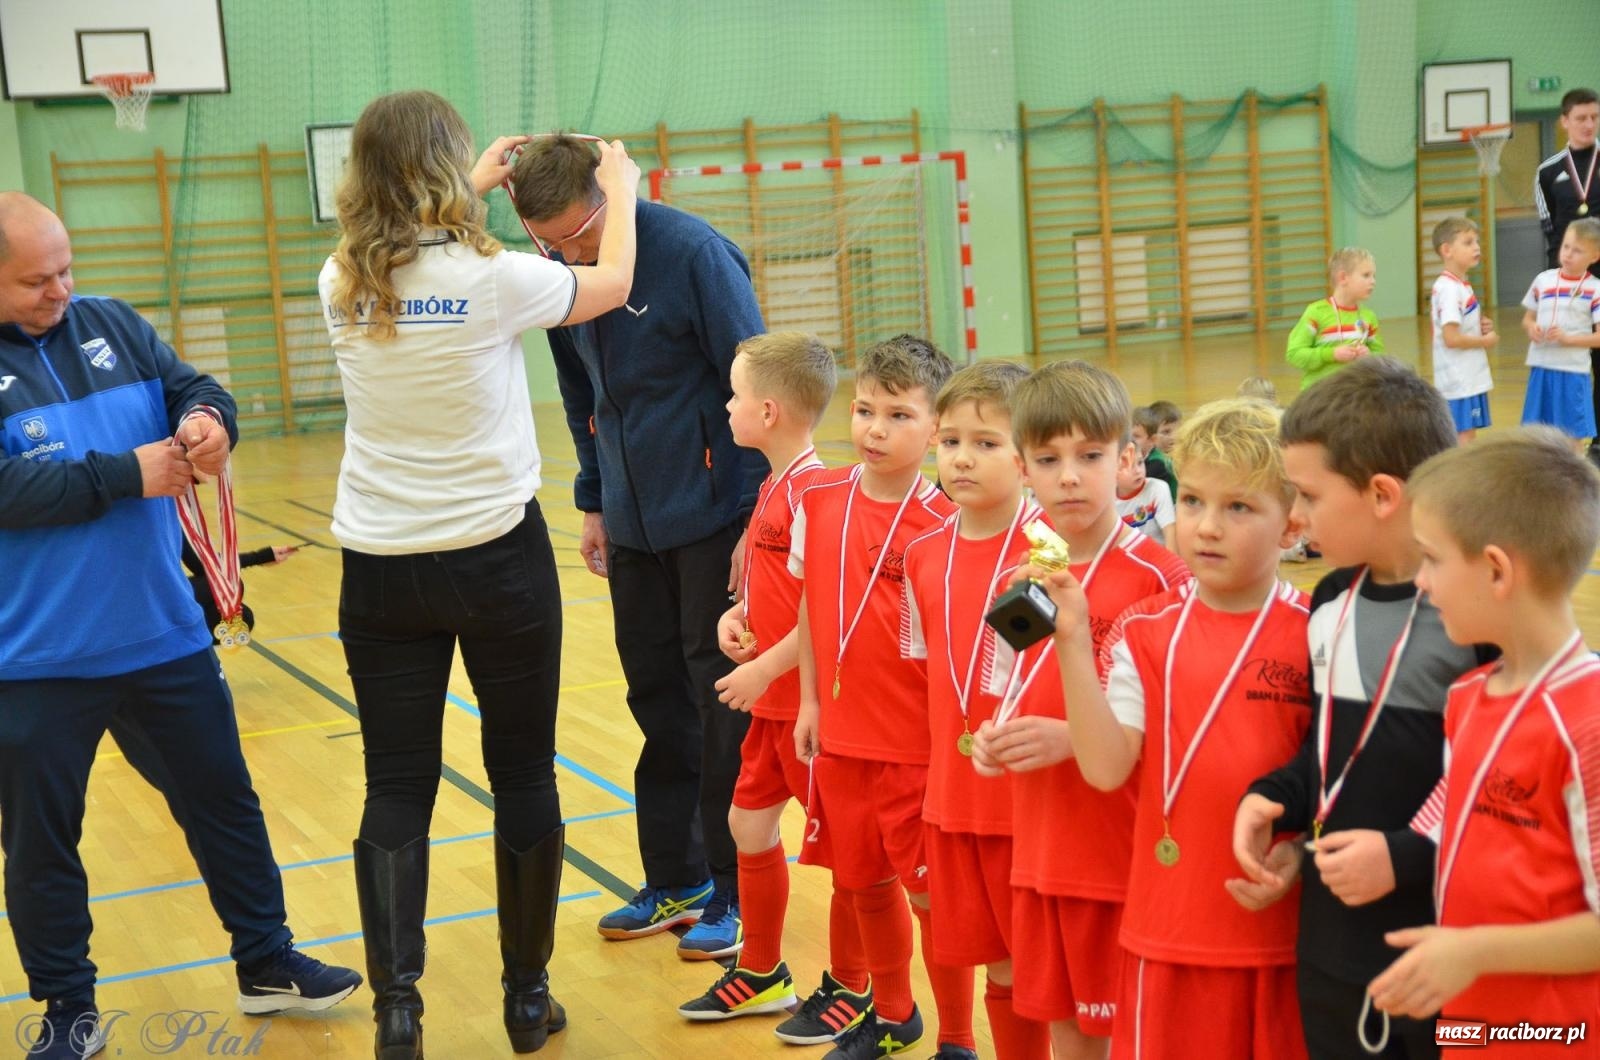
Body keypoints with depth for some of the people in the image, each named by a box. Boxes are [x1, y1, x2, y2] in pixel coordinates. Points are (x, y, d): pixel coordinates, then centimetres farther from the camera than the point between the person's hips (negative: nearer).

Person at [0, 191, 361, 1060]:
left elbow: (194, 388, 3)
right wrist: (127, 475, -22)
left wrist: (205, 418, -21)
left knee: (224, 801, 14)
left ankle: (267, 963, 31)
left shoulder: (114, 326, 5)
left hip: (165, 634, 4)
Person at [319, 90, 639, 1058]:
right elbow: (612, 283, 5)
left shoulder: (343, 287, -3)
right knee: (523, 775, 11)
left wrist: (475, 185, 30)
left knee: (397, 785, 8)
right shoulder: (492, 278, -14)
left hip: (382, 569, 3)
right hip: (497, 557, -3)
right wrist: (621, 188, 22)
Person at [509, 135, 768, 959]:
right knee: (658, 702, 13)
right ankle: (675, 881, 25)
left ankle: (737, 890, 13)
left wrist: (756, 517, -15)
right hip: (634, 525, 6)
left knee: (726, 705, 1)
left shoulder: (693, 253, -17)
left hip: (712, 517, -6)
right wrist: (593, 503, 15)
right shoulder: (565, 276, 2)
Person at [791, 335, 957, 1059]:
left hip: (918, 743, -5)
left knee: (929, 893, 4)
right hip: (840, 735, 5)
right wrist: (809, 701, 8)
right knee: (865, 883, 19)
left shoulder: (943, 523, -14)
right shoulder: (819, 503, 0)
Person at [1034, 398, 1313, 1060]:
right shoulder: (1145, 634, -1)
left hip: (1282, 924, -1)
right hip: (1170, 924, 2)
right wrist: (1073, 642, -17)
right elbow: (1107, 769, -11)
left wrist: (1301, 854, -16)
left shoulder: (1313, 637, -6)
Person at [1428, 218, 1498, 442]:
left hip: (1471, 377, 10)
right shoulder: (1449, 289, -18)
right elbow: (1451, 338, -24)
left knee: (1468, 436, 15)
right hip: (1459, 381, -10)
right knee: (1464, 437, -7)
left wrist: (1482, 325, 4)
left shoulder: (1461, 285, 13)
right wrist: (1486, 341, -11)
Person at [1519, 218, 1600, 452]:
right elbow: (1527, 319, 15)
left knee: (1572, 437, 4)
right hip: (1541, 367, 4)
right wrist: (1531, 328, -6)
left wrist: (1568, 338, -19)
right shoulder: (1543, 280, 5)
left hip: (1573, 371, -3)